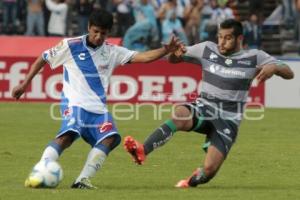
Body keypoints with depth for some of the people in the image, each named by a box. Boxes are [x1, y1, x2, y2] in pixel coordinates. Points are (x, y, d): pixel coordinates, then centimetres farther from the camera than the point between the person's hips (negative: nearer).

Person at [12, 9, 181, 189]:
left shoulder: (112, 52, 10)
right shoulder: (70, 46, 0)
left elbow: (143, 57, 2)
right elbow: (43, 59, 10)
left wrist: (166, 50, -14)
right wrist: (25, 84, 10)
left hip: (98, 108, 5)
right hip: (75, 103, -5)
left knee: (110, 138, -19)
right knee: (68, 134, -30)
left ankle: (82, 180, -18)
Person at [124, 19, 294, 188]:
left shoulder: (254, 57, -2)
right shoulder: (207, 49, 3)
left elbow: (289, 74, -3)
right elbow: (173, 59, 11)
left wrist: (273, 67, -26)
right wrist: (175, 52, -15)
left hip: (228, 119, -1)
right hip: (203, 109, 1)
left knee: (209, 169, -15)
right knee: (180, 115, -36)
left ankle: (192, 181, 22)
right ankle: (142, 151, -48)